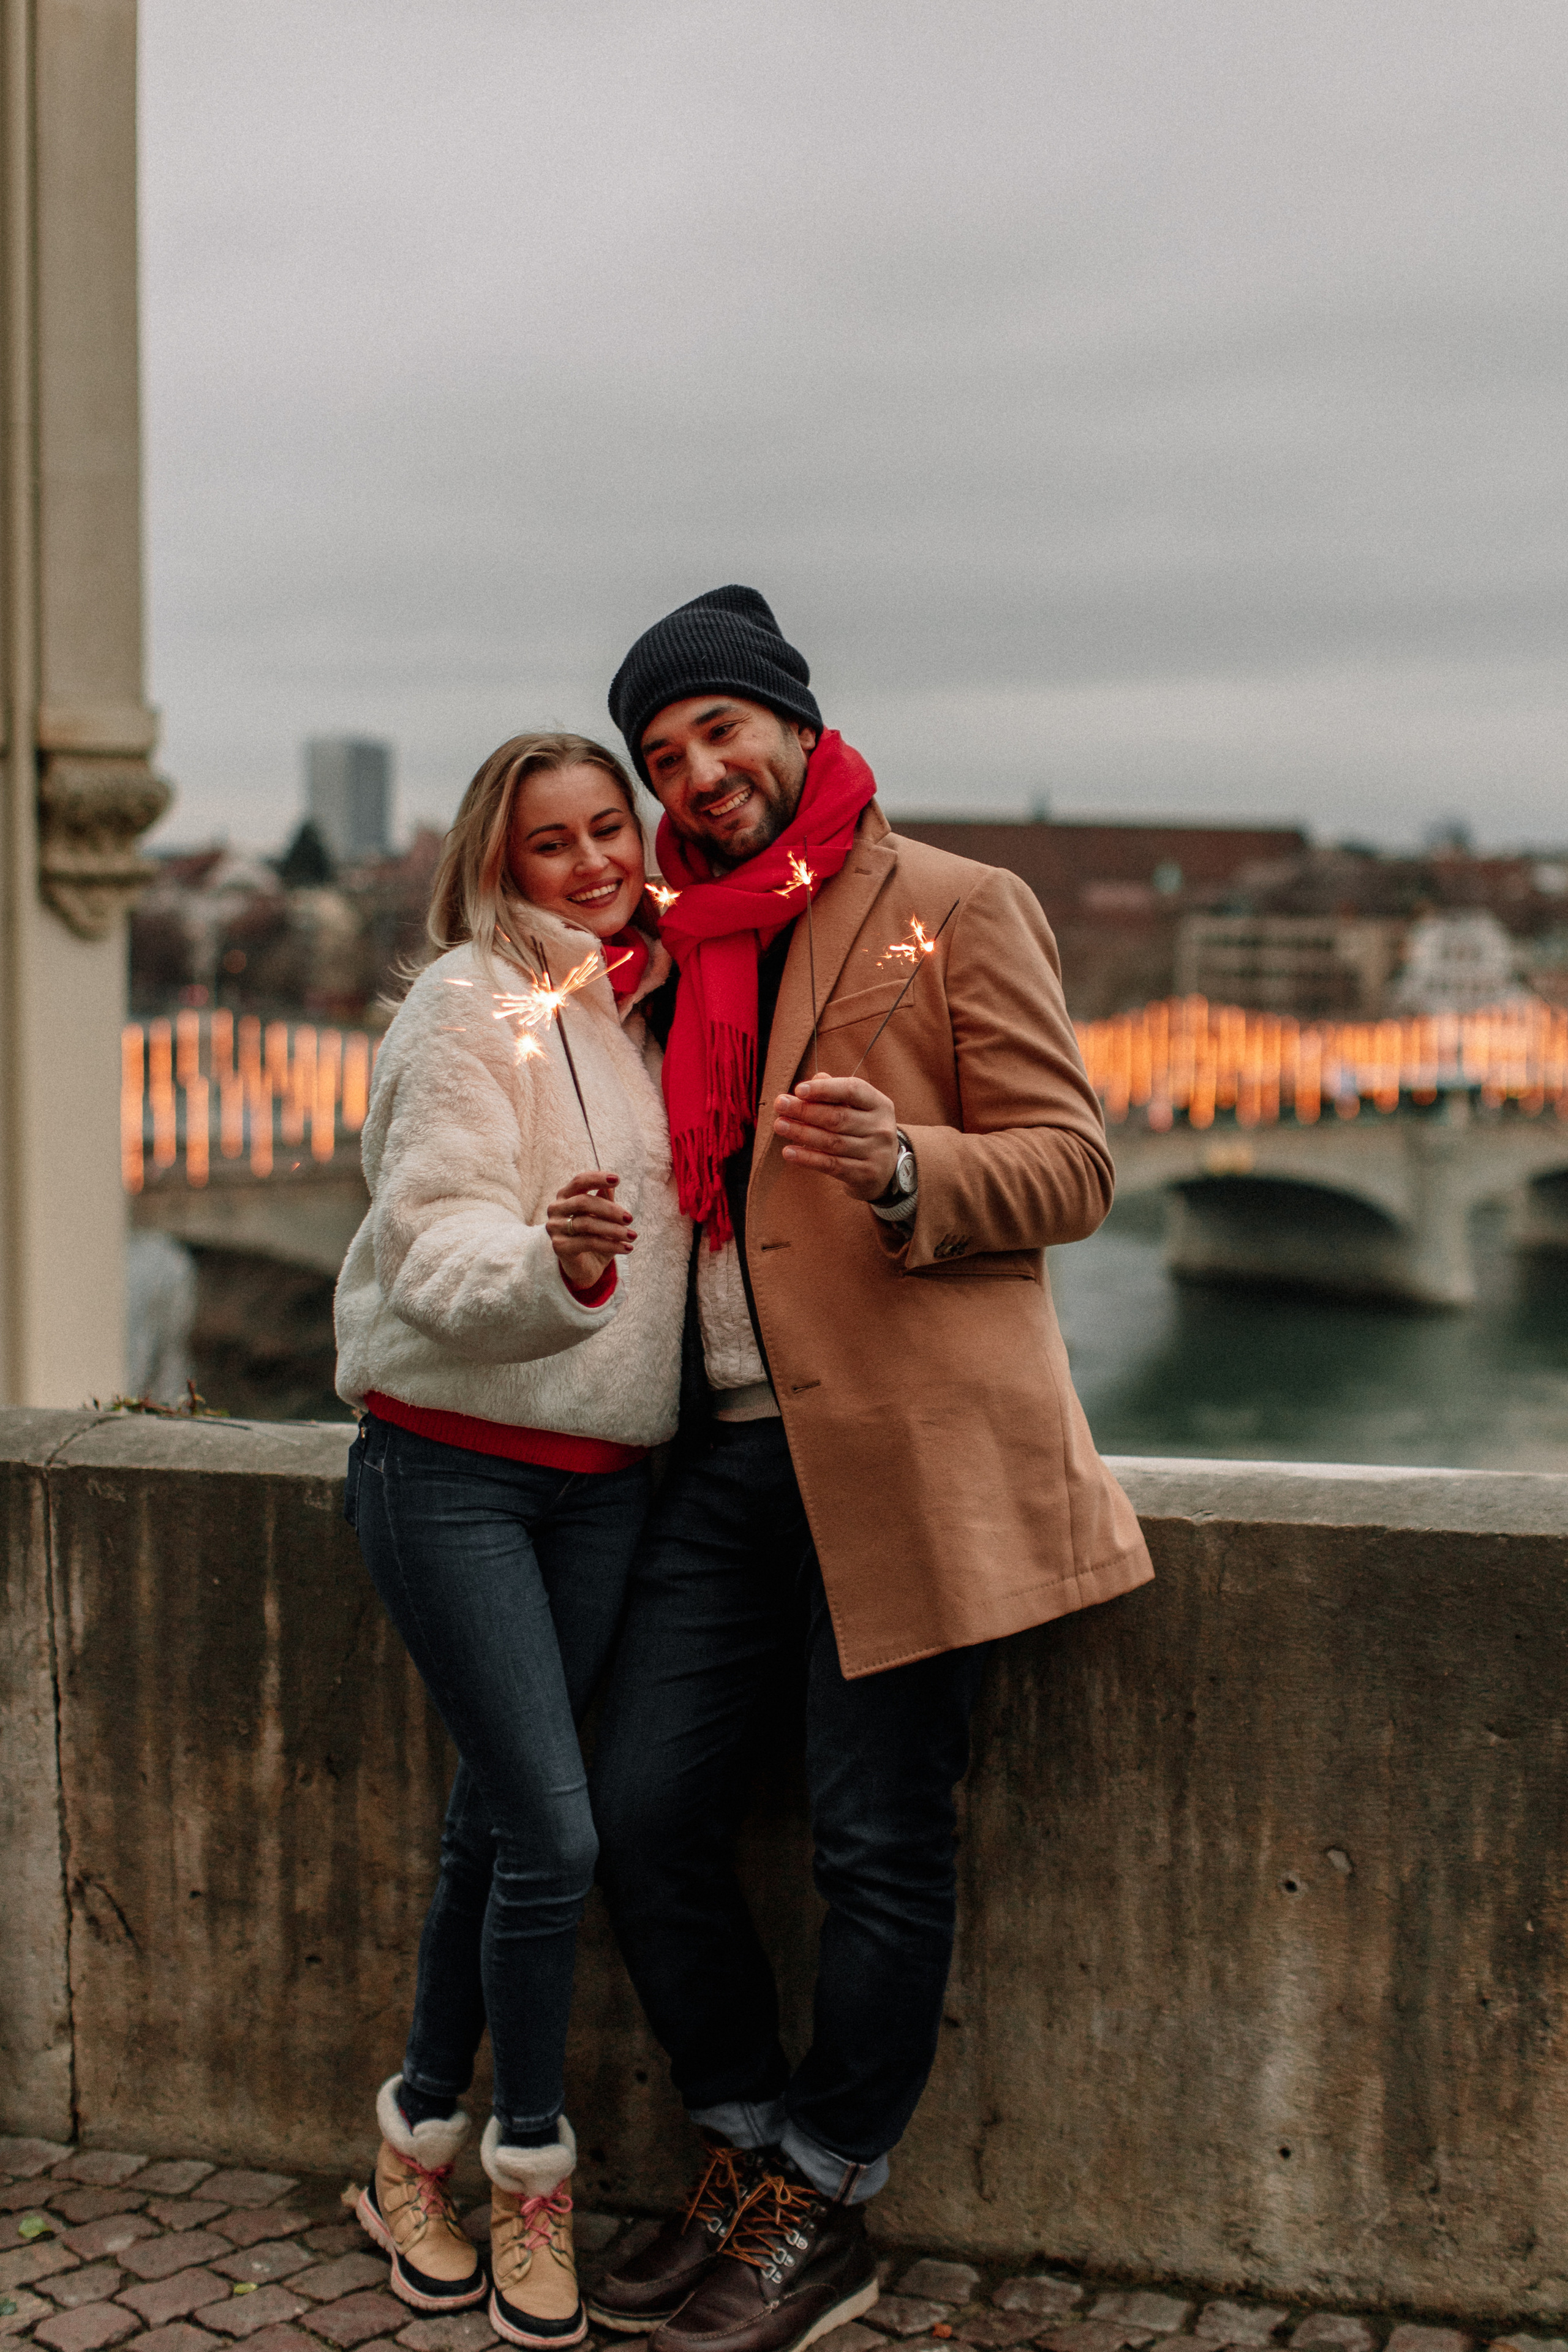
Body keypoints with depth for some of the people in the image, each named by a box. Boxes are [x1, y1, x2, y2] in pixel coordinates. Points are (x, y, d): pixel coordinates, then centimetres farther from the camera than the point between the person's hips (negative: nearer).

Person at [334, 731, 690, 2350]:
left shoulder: (643, 1009, 12)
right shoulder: (470, 1006, -9)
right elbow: (433, 1240, -20)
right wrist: (550, 1264, -39)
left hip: (605, 1471, 6)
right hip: (453, 1465, -6)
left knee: (496, 1826, 11)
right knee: (552, 1836, -9)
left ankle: (418, 2153, 26)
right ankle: (528, 2182, 11)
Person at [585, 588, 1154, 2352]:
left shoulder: (957, 910, 0)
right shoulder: (681, 944, 19)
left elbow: (1070, 1166, -5)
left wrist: (904, 1170, -23)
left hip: (898, 1456, -6)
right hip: (724, 1449, 6)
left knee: (878, 1847, 2)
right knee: (639, 1811, 4)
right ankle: (744, 2167, 24)